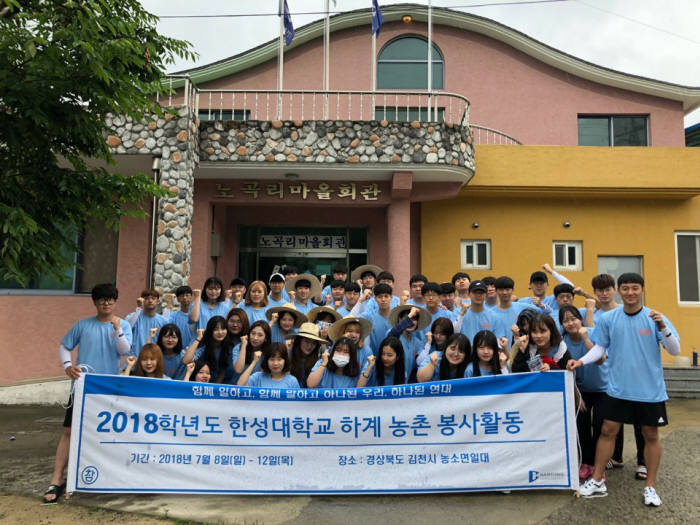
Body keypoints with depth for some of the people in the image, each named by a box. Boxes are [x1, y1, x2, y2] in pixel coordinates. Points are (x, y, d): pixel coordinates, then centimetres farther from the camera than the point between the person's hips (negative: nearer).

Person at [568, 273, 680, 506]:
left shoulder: (655, 318, -6)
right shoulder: (608, 319, -3)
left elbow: (675, 350, -9)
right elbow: (600, 347, 5)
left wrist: (663, 327, -26)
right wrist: (581, 361, -10)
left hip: (650, 389, -1)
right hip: (618, 388, 1)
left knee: (651, 435, 9)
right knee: (607, 431, 5)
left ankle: (650, 486, 25)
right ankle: (597, 481, 16)